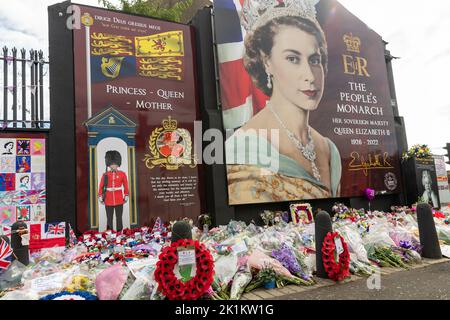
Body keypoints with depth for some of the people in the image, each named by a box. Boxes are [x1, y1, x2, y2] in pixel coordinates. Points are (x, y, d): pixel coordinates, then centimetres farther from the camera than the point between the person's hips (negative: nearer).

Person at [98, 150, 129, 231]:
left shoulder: (122, 174, 1)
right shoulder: (105, 175, 1)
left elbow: (126, 186, 6)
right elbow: (101, 187, 5)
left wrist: (126, 197, 6)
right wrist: (100, 198, 3)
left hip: (119, 201, 0)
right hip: (108, 201, 0)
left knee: (119, 219, 7)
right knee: (109, 219, 8)